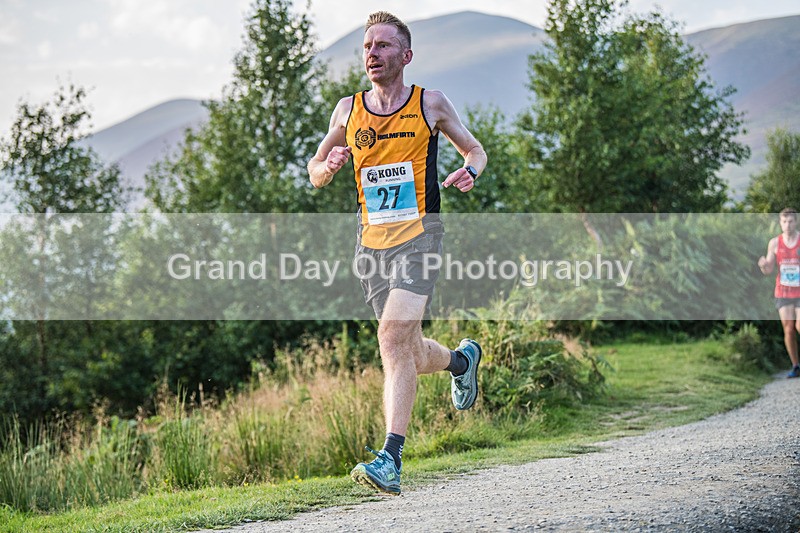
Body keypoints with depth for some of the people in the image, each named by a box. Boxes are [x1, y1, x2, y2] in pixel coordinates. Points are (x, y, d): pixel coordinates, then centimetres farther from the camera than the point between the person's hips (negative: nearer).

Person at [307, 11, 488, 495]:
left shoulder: (431, 104, 1)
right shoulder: (348, 110, 9)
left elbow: (476, 150, 14)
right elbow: (315, 173, 18)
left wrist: (469, 172, -9)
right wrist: (329, 166, -6)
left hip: (419, 235, -4)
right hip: (373, 239, 4)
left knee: (394, 337, -21)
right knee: (407, 351, 9)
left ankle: (391, 460, -23)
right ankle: (461, 360, 45)